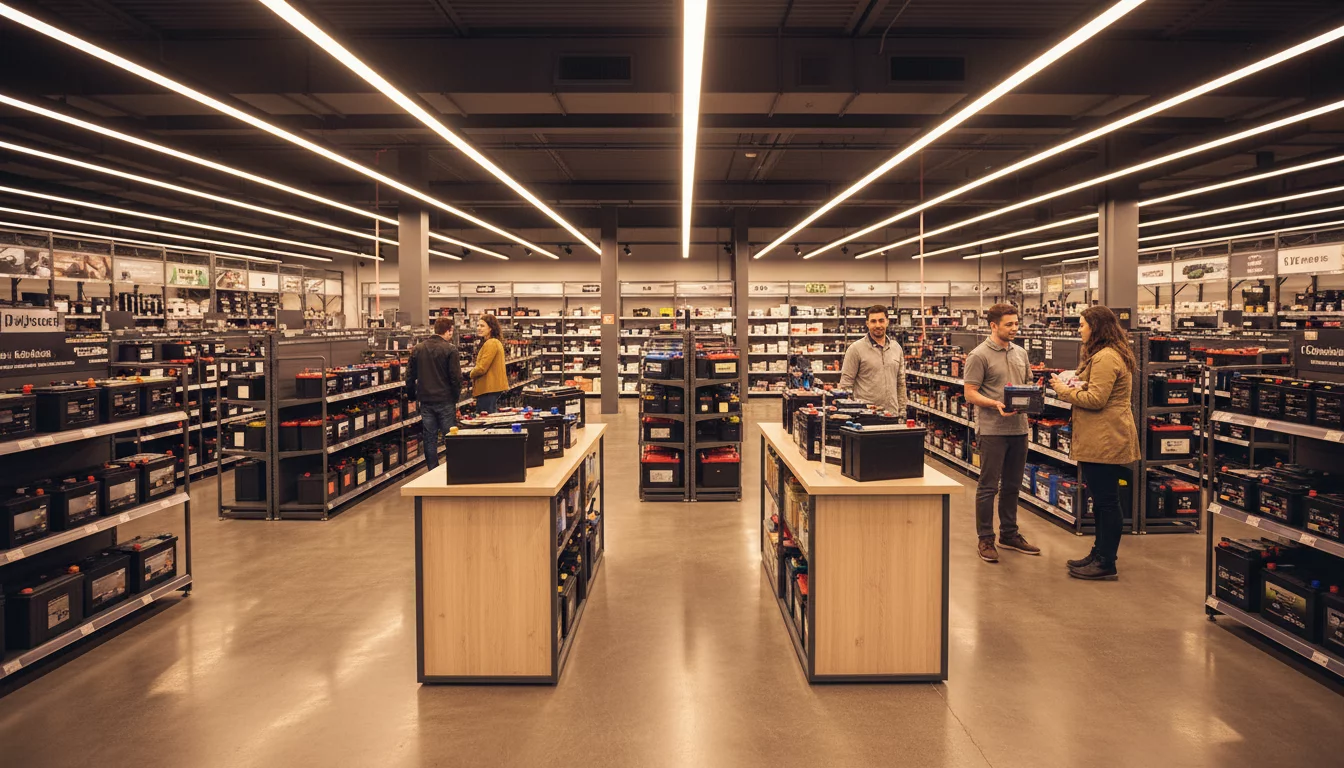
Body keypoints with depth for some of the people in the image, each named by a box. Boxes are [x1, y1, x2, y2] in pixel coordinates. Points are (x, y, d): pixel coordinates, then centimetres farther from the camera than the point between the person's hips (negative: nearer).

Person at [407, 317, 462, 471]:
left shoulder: (417, 349, 5)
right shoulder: (450, 349, -11)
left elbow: (410, 376, 9)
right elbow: (456, 377, -12)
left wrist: (412, 395, 18)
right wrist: (456, 396, 1)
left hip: (425, 400, 4)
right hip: (445, 400, -4)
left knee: (429, 439, 9)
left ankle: (432, 471, 13)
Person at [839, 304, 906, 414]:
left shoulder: (897, 348, 11)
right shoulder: (856, 349, -5)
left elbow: (901, 383, 16)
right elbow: (846, 385, -6)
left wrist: (902, 411, 11)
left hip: (892, 414, 5)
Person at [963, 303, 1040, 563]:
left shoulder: (1020, 353, 13)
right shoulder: (979, 356, -8)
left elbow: (1029, 384, 20)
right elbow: (970, 394, -11)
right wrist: (996, 404, -26)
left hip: (1019, 427, 7)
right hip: (992, 429, -7)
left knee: (1012, 485, 15)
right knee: (988, 486, 0)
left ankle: (1009, 534, 27)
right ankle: (985, 539, 9)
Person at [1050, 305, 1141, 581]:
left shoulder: (1105, 358, -18)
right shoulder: (1113, 354, 18)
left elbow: (1096, 399, -22)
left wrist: (1064, 391, -9)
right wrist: (1076, 387, 7)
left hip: (1106, 441, -12)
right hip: (1102, 439, 12)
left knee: (1106, 501, -4)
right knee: (1102, 500, 18)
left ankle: (1106, 564, 2)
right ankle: (1100, 553, 28)